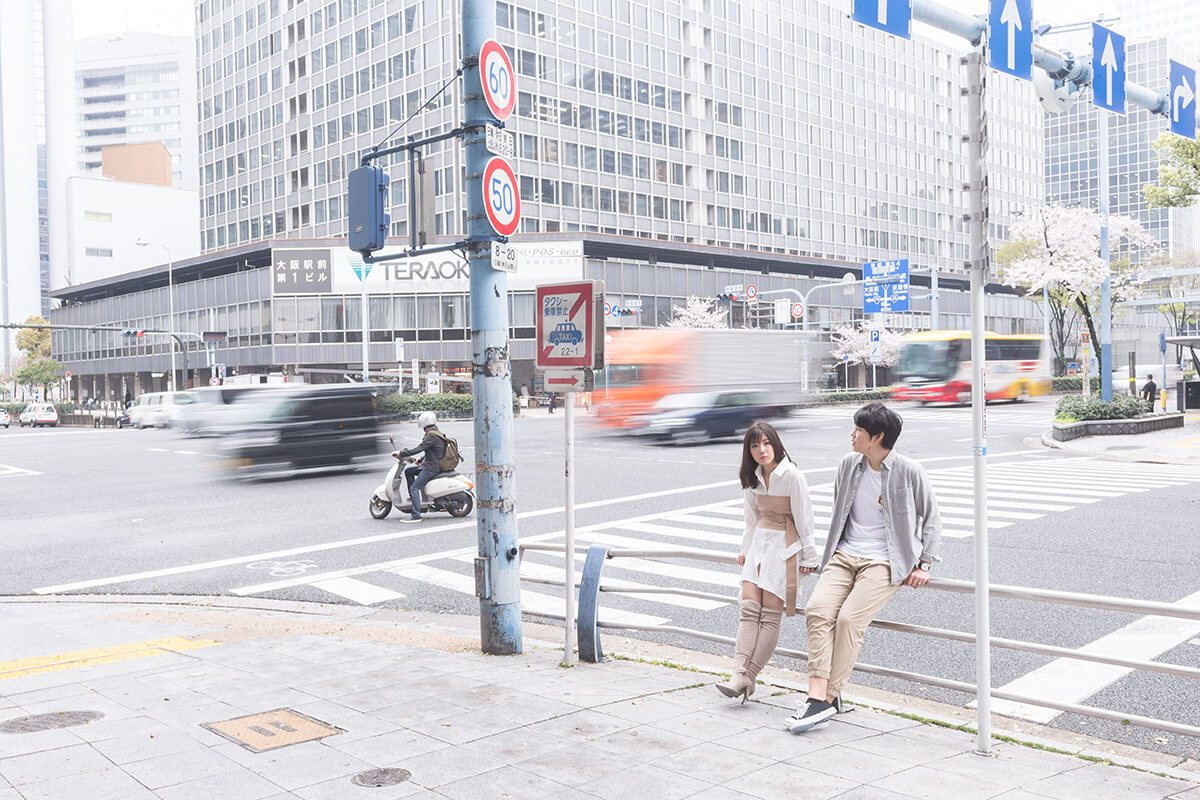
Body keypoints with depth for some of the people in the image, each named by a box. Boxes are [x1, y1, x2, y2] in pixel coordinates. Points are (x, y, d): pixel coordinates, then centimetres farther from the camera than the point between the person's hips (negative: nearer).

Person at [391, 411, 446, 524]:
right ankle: (412, 497, 22)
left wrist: (400, 454, -18)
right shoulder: (436, 433, 13)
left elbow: (418, 449, -24)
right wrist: (420, 460, 22)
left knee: (414, 488, -14)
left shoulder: (431, 436, -19)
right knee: (408, 471, 20)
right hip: (429, 464, 10)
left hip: (431, 468, -10)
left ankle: (416, 515, -17)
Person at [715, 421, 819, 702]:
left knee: (770, 613, -7)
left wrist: (808, 557, -7)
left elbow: (803, 519, -10)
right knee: (749, 608, -7)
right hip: (760, 542, 6)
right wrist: (746, 550, 21)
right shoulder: (752, 478, 8)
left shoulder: (792, 475, -13)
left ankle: (748, 678, -8)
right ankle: (739, 674, -14)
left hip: (786, 546, -6)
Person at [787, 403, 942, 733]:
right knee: (817, 609, -19)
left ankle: (830, 696, -12)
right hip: (844, 556, 5)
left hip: (885, 562, -5)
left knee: (849, 618, -24)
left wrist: (924, 564, -2)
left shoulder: (909, 472, -5)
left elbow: (931, 518, 5)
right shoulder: (848, 464, 9)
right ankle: (819, 696, -21)